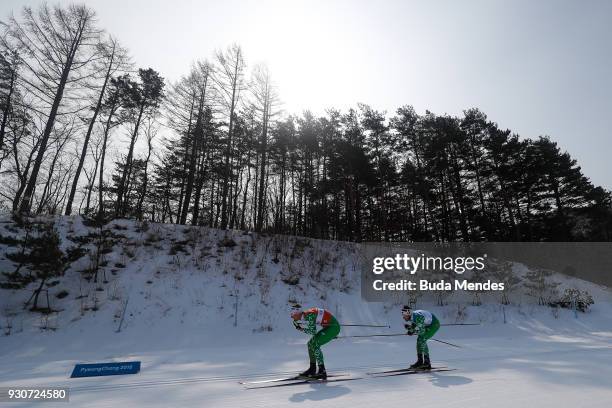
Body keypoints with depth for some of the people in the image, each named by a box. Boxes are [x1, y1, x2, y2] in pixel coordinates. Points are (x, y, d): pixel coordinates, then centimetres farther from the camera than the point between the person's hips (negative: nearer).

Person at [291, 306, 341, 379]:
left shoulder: (308, 315, -22)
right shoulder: (305, 316, 5)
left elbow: (313, 332, -22)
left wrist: (302, 329, -10)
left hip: (334, 327, -10)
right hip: (328, 327, 10)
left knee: (315, 345, -16)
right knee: (310, 343, 9)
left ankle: (322, 371, -11)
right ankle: (312, 369, 21)